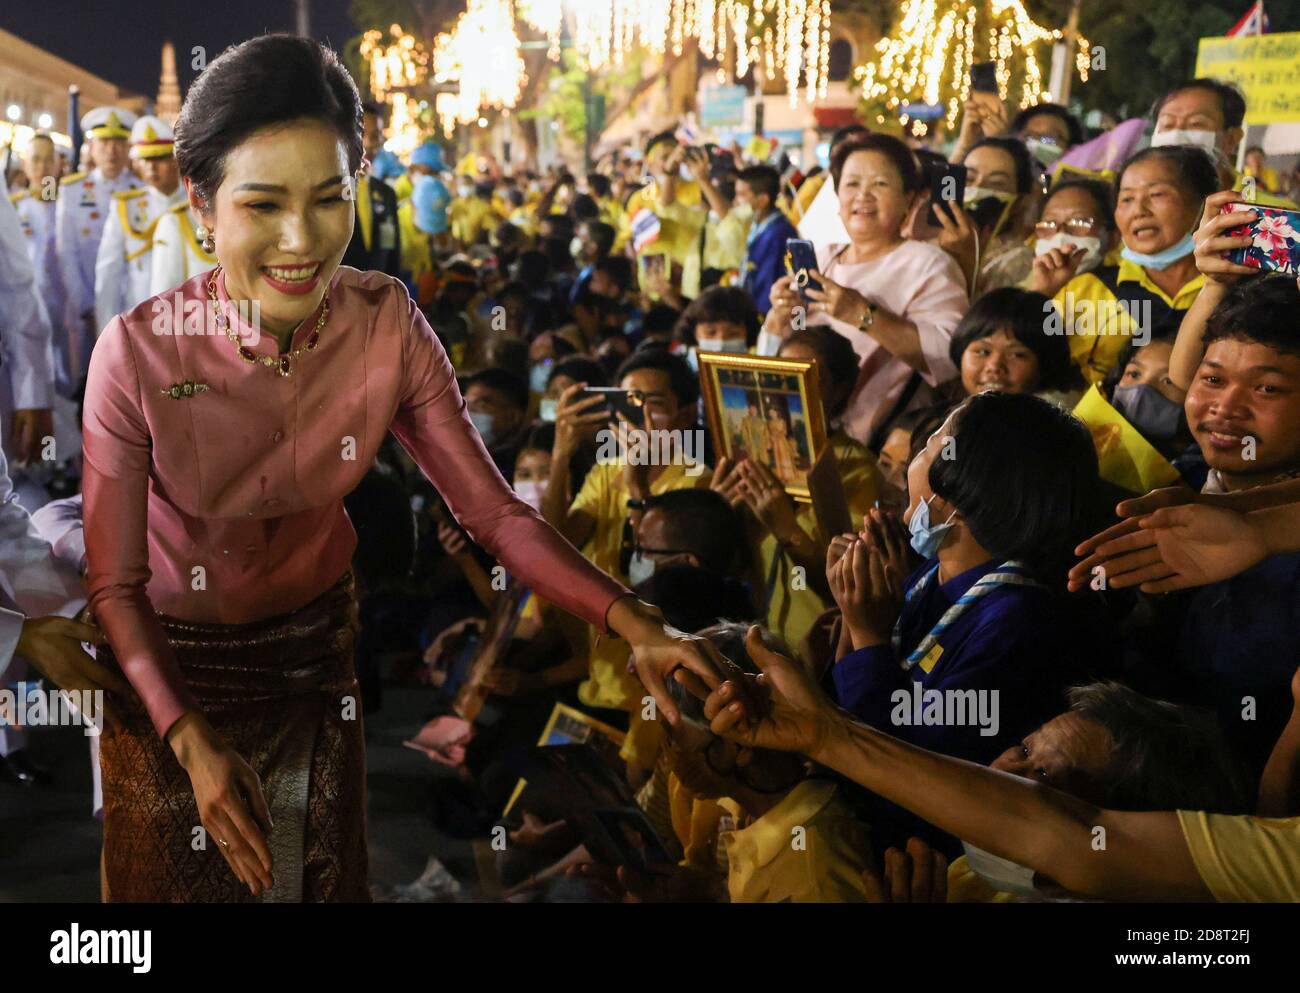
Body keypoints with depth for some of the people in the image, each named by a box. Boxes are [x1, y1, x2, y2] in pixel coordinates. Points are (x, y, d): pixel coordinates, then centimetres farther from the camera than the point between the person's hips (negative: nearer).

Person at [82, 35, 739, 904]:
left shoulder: (388, 326, -20)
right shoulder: (139, 353, -27)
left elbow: (495, 511, -19)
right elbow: (114, 582, -21)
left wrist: (633, 624, -32)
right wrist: (192, 739, -34)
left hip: (316, 637, 2)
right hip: (171, 657, -2)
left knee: (324, 874, 21)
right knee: (174, 880, 19)